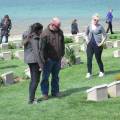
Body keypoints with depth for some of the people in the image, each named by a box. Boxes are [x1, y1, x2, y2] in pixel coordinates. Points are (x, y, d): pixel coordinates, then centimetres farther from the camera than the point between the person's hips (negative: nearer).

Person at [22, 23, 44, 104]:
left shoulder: (28, 36, 8)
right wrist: (41, 65, -19)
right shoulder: (35, 38, -19)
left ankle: (31, 97, 24)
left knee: (33, 79, 18)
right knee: (36, 80, -3)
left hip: (29, 60, 9)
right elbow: (37, 52, -22)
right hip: (35, 60, -9)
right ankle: (31, 99, -1)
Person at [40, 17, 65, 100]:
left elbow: (62, 44, 16)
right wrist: (45, 57, -13)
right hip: (49, 59, -5)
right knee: (46, 77, 2)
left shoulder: (60, 32, 8)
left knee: (56, 76, 14)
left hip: (57, 59, 6)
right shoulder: (45, 33, -11)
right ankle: (45, 93, 10)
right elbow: (42, 46, -11)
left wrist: (62, 54, 11)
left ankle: (55, 91, 23)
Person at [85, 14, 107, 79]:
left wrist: (101, 43, -9)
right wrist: (87, 40, 8)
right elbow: (86, 34, 20)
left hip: (97, 45, -4)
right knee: (89, 58, -1)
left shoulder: (100, 27, -7)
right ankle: (89, 73, 7)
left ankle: (101, 72, 24)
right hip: (90, 44, 4)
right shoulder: (89, 26, 4)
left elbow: (105, 36, -3)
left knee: (98, 59, 5)